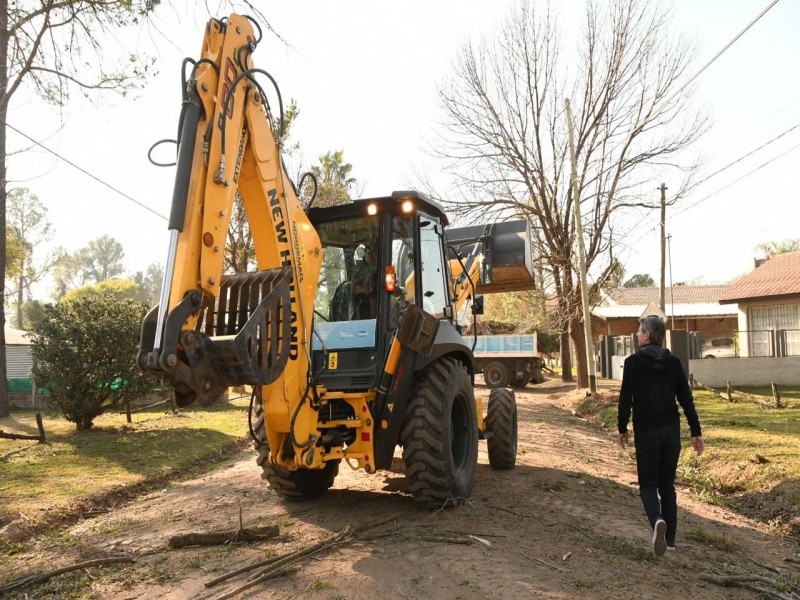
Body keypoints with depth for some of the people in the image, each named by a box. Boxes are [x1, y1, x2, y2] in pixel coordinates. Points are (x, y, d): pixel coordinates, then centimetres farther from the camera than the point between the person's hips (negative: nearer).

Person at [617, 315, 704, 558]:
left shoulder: (633, 362, -9)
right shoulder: (673, 362, 3)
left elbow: (625, 399, -9)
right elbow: (686, 399, 2)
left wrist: (622, 429, 2)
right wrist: (696, 431, 7)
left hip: (646, 431, -4)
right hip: (671, 430, 4)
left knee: (648, 484, 6)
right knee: (667, 484, 14)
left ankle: (657, 520, -22)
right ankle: (670, 539, 18)